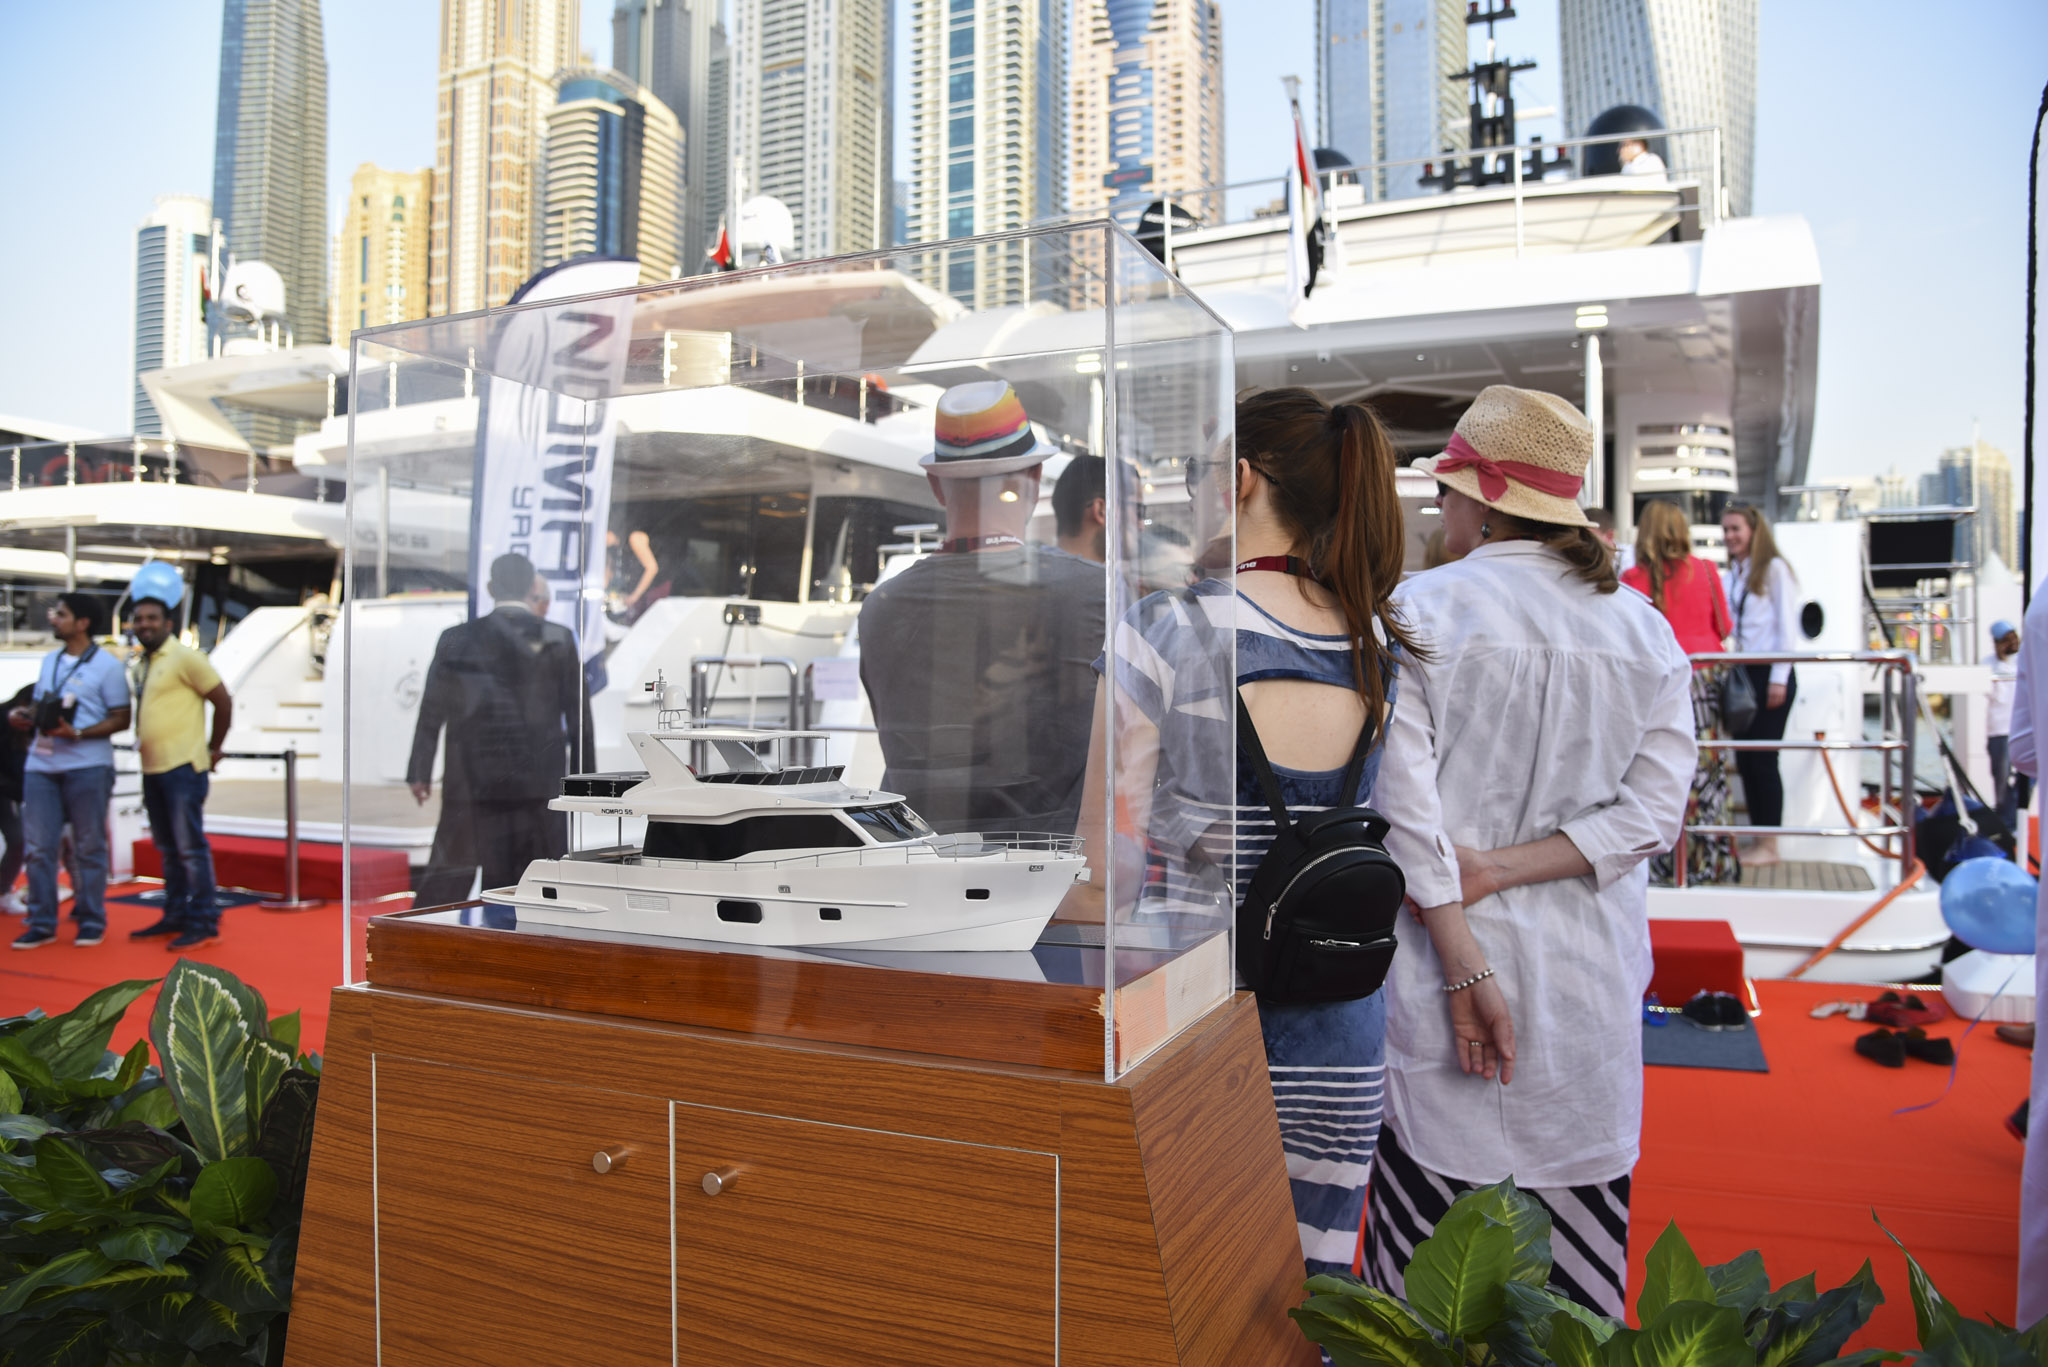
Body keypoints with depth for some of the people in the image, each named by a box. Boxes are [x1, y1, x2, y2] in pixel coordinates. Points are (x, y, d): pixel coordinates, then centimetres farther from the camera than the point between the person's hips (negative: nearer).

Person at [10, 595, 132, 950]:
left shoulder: (107, 665, -3)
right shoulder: (49, 661, 15)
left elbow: (120, 719, -6)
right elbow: (39, 706, 22)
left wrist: (77, 733, -18)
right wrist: (22, 716, 0)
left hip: (87, 766, -5)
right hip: (41, 764, 6)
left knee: (89, 847, 3)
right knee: (39, 846, 5)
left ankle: (91, 920, 12)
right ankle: (42, 923, 13)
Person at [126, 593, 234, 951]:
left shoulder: (185, 658, -8)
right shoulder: (139, 666, 15)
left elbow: (223, 701, -9)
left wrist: (213, 748, -3)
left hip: (182, 768, -8)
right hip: (152, 769, 8)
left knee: (191, 847, -6)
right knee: (168, 849, 14)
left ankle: (204, 922, 0)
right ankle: (175, 916, 22)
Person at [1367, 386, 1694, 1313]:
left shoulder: (1414, 611, -8)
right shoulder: (1644, 628, 5)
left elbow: (1405, 803, -14)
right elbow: (1652, 809, -2)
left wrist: (1465, 967, -12)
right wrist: (1501, 869, -6)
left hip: (1444, 959, -4)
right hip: (1588, 970, 4)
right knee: (1578, 1239, 15)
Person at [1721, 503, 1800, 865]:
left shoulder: (1774, 569, -6)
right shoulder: (1729, 575, 15)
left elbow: (1787, 625, -9)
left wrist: (1779, 679, -12)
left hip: (1769, 673, -7)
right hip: (1742, 673, 7)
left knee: (1762, 758, -6)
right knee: (1744, 758, 7)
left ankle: (1769, 845, 1)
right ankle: (1756, 839, 14)